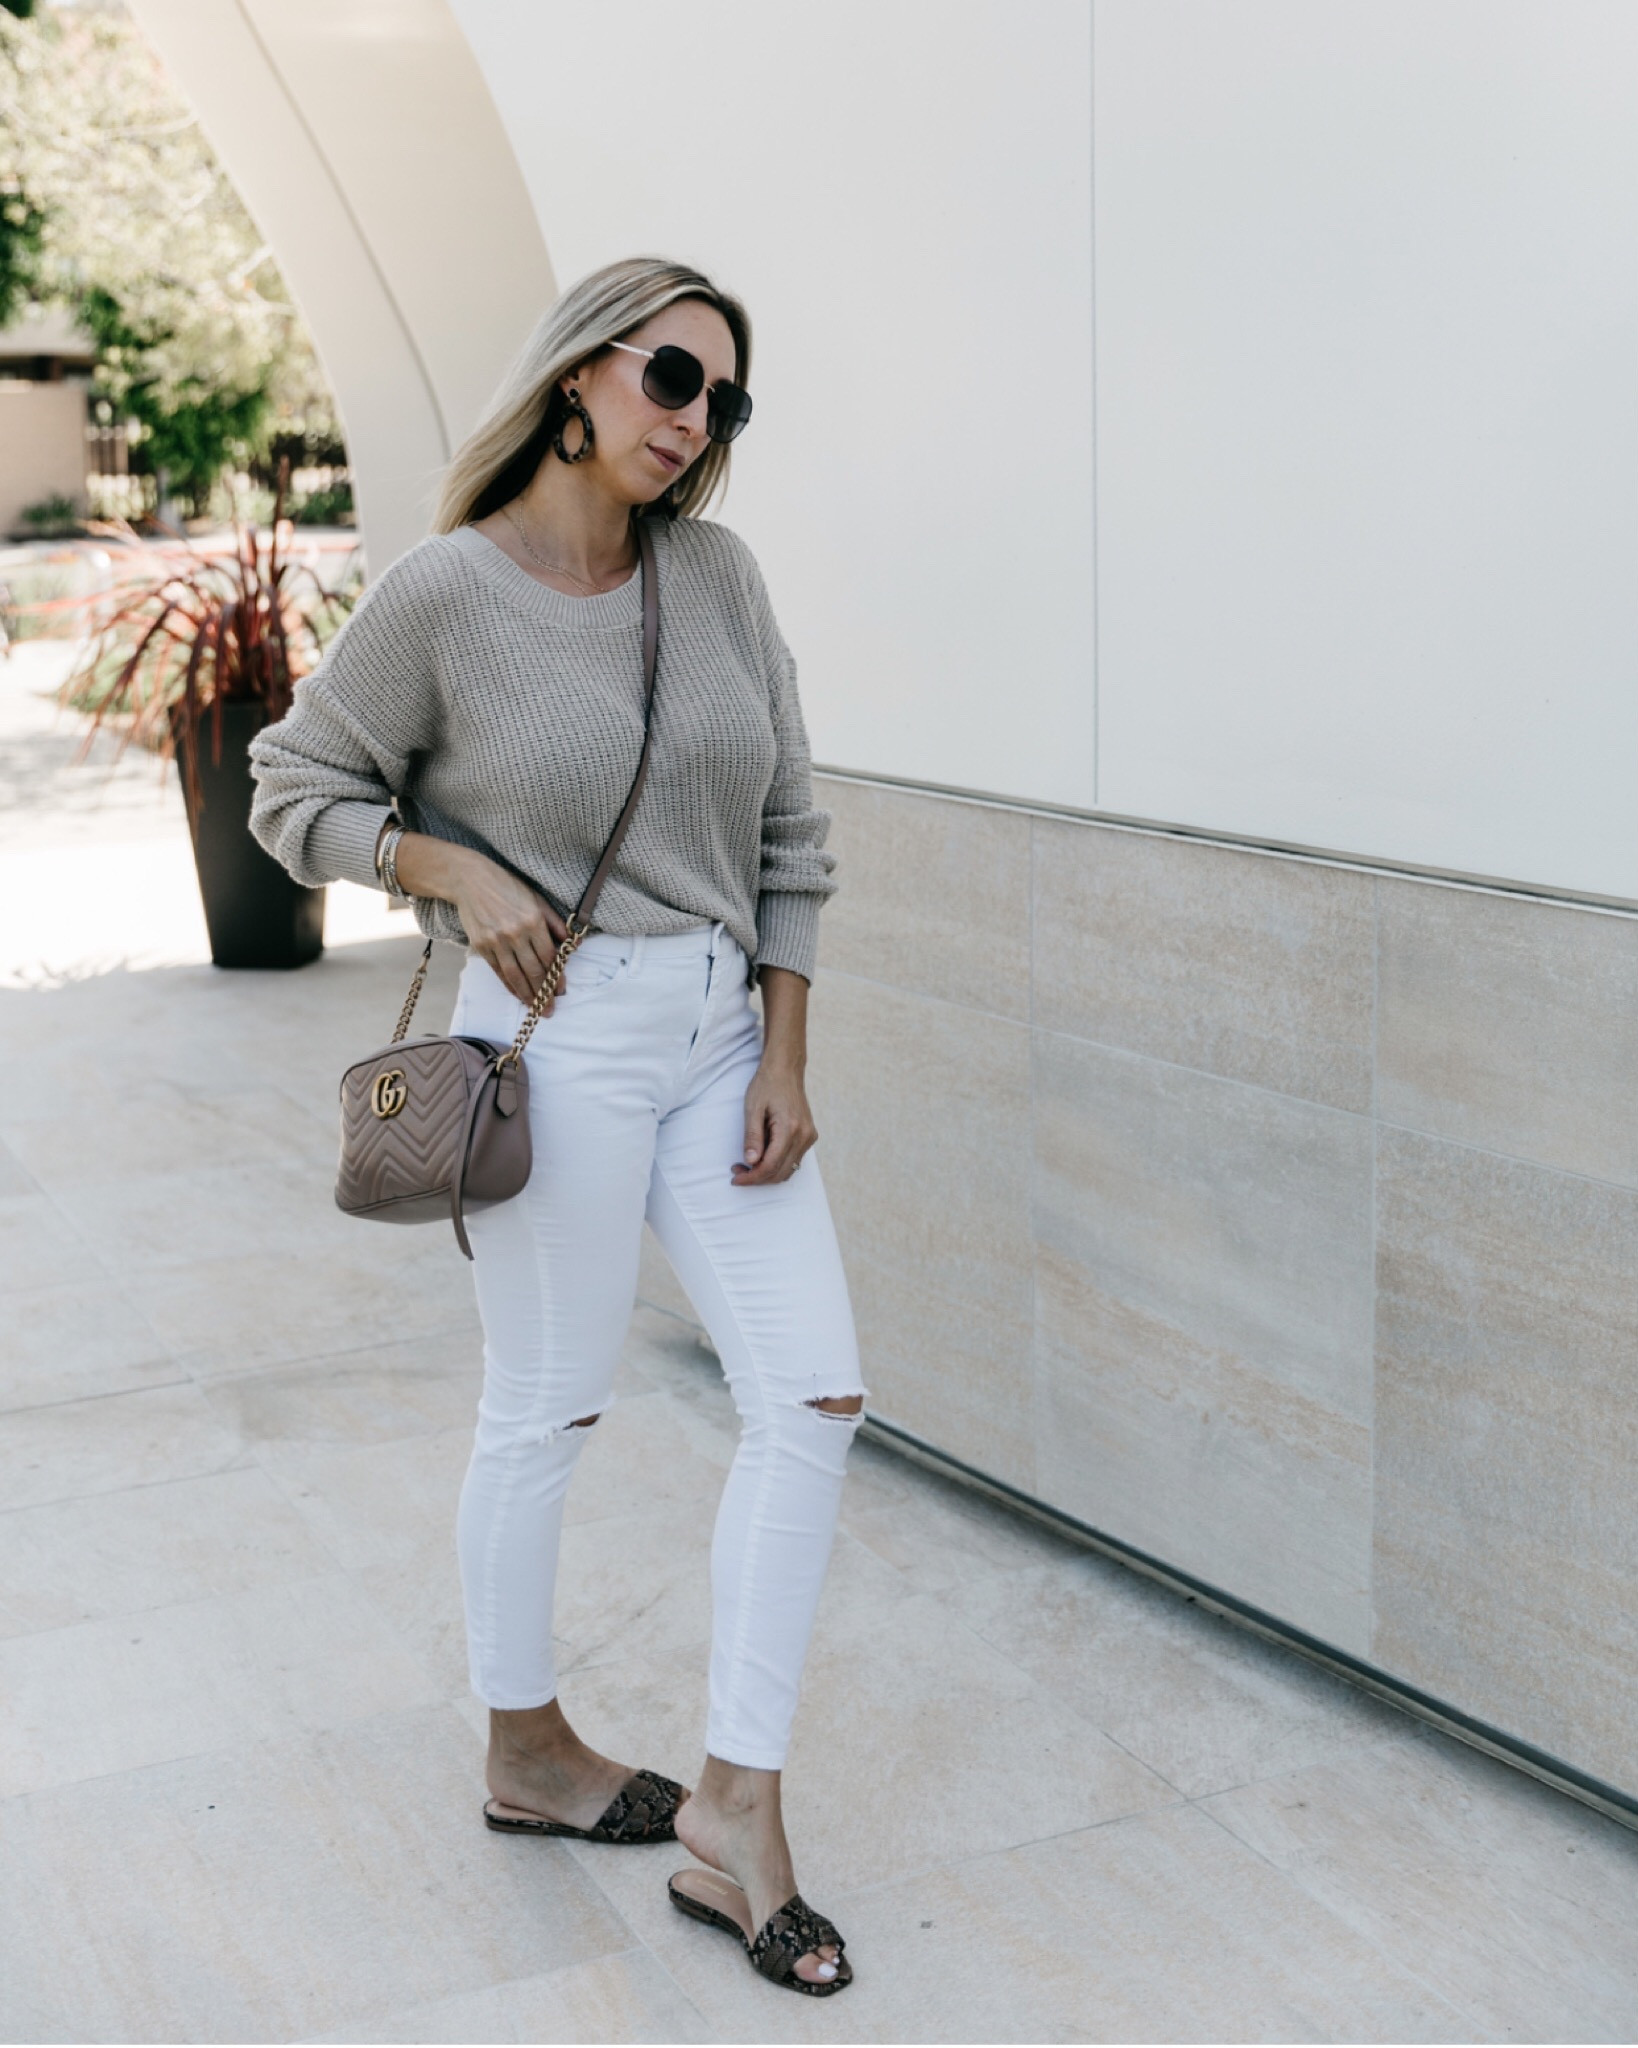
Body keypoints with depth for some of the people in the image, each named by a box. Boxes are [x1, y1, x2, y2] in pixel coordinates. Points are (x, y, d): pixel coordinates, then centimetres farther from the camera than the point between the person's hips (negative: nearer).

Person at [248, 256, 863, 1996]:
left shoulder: (717, 576, 4)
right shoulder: (443, 593, -9)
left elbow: (785, 829, 7)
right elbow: (298, 788, 2)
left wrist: (785, 1055, 1)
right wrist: (458, 872, -14)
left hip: (723, 1034, 6)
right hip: (561, 1036, -5)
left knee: (813, 1400, -1)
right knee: (544, 1413, 8)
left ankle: (737, 1815, 9)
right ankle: (526, 1753, 32)